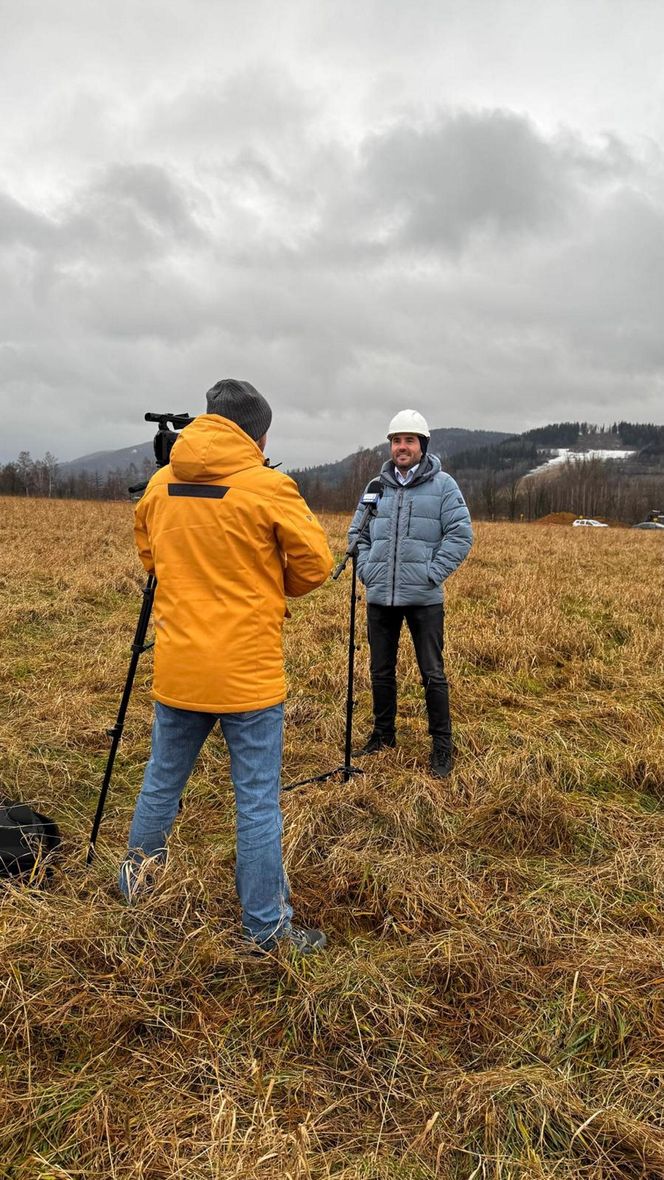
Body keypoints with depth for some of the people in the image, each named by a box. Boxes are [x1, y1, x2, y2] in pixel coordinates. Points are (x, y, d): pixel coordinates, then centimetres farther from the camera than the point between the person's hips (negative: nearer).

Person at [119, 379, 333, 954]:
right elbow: (315, 565, -6)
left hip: (177, 668, 5)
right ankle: (268, 927, 19)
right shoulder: (269, 487, -12)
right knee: (257, 801, 6)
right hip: (248, 674, -5)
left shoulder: (159, 485, 3)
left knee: (163, 778, 25)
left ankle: (138, 871, 46)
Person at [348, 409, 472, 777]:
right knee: (381, 671, 14)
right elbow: (357, 533, 17)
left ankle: (442, 744, 15)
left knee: (432, 674, 2)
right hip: (379, 597, 4)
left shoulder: (443, 485, -1)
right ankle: (383, 733, 31)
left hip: (423, 598, -4)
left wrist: (432, 574, -12)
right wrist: (366, 570, 4)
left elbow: (461, 534, -6)